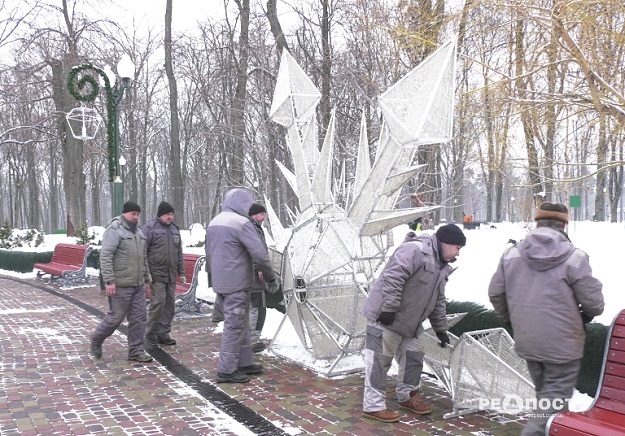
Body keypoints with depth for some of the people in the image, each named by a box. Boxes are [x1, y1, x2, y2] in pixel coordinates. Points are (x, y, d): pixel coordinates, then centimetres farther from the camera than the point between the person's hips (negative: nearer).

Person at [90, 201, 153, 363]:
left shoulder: (138, 232, 16)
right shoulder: (114, 230, -11)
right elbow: (105, 256, -17)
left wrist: (147, 281, 19)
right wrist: (109, 281, -22)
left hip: (138, 285, 8)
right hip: (121, 285, -8)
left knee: (139, 318, 6)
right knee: (116, 317, 2)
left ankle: (136, 351, 14)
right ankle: (96, 339, 26)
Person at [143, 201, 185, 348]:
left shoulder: (174, 229, 15)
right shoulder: (150, 228, -6)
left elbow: (179, 253, 21)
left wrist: (181, 273, 18)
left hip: (171, 275, 7)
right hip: (156, 274, -7)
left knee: (170, 305, 7)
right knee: (158, 303, -11)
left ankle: (163, 333, 19)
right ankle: (150, 336, 2)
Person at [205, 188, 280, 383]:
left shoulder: (213, 223, 12)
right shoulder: (241, 223, -15)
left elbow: (209, 255, 20)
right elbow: (260, 254, -17)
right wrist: (271, 278, -6)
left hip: (220, 283, 9)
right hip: (237, 284, -9)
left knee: (241, 323, 17)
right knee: (234, 325, -2)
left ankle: (245, 362, 25)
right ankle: (227, 370, 3)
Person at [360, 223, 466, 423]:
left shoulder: (440, 267, 15)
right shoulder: (415, 249, -19)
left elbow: (438, 302, 24)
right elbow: (392, 277, -27)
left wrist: (441, 328, 24)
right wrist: (389, 308, -27)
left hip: (408, 323, 10)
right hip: (384, 318, -10)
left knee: (414, 357, 15)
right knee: (380, 360, -3)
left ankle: (407, 396, 33)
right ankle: (373, 406, 5)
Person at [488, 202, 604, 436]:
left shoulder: (512, 253, -1)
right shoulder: (574, 256, -13)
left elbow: (495, 293, 5)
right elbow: (593, 302, -9)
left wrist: (511, 318, 23)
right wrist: (586, 316, 14)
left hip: (526, 341, 5)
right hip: (563, 342, -5)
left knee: (544, 393, 21)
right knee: (555, 398, 5)